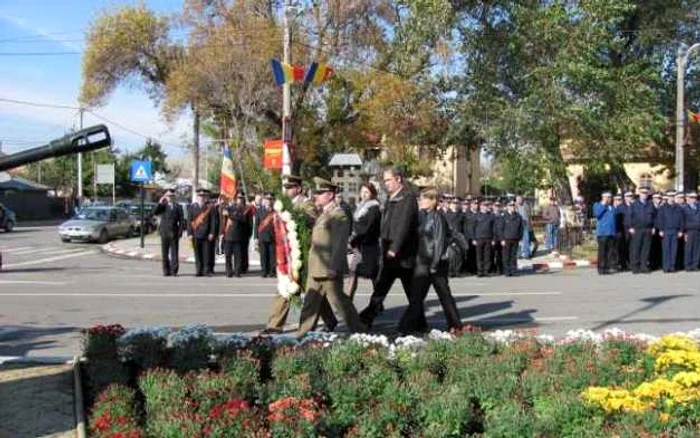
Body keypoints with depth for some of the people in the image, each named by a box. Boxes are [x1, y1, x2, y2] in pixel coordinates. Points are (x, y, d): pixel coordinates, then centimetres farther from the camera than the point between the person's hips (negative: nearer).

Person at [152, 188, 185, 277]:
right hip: (164, 233, 1)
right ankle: (166, 271, 9)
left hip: (174, 233, -1)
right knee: (165, 253, 3)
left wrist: (180, 231, -6)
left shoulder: (178, 206, 7)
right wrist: (160, 202, -14)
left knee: (174, 253, -3)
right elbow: (154, 212, -9)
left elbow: (181, 220, 5)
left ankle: (174, 271, 0)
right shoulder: (162, 206, 9)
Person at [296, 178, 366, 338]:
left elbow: (339, 244, -20)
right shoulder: (324, 214, 18)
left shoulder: (338, 215, -13)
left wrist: (332, 268, -24)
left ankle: (360, 332, 10)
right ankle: (302, 334, 18)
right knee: (311, 302, 12)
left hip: (329, 270, -9)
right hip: (316, 270, 9)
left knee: (339, 302, -1)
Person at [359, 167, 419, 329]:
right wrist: (384, 248, 13)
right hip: (389, 255, 8)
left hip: (403, 254, -8)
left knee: (412, 291, 5)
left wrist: (394, 249, -23)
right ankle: (366, 320, 3)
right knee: (380, 288, 4)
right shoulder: (390, 199, 15)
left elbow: (405, 225, -20)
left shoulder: (408, 198, -12)